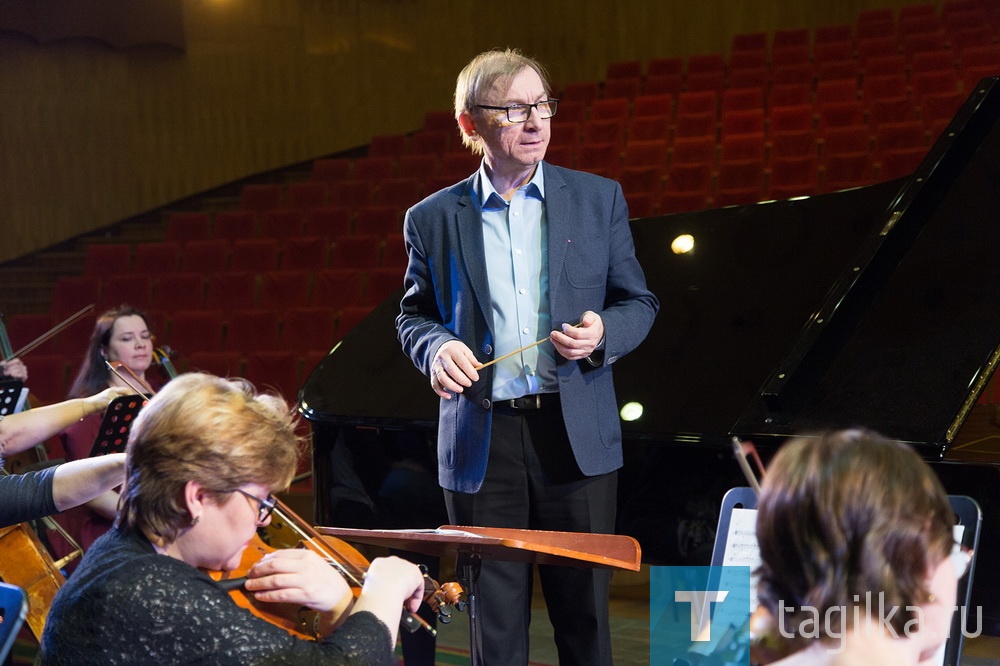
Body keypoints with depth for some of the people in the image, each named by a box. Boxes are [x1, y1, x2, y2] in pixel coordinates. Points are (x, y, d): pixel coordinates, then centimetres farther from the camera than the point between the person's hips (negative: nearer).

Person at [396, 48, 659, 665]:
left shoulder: (599, 198, 5)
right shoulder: (433, 218, 4)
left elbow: (639, 302, 10)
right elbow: (414, 314, 14)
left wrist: (602, 333, -12)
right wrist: (436, 348, -9)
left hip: (575, 433, 0)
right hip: (480, 440, 0)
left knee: (585, 610, 7)